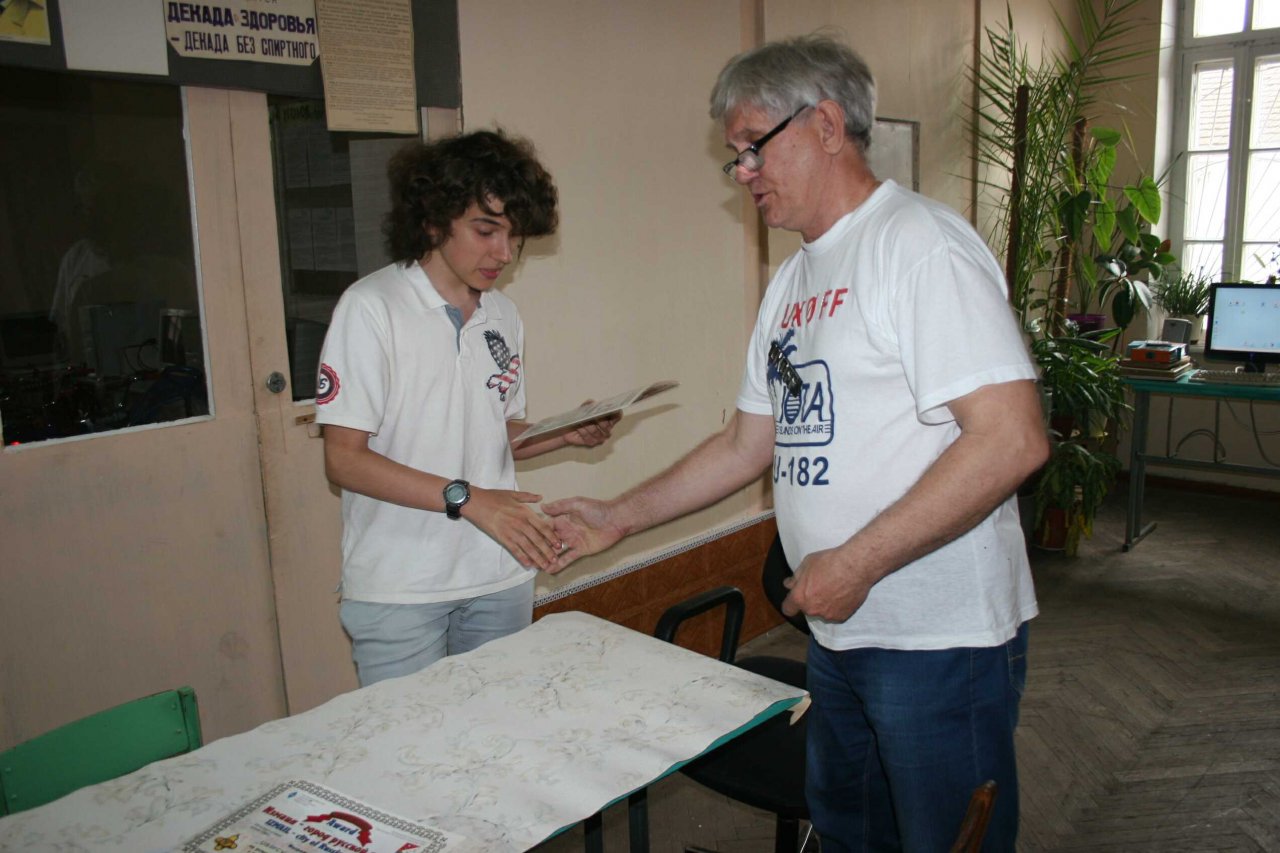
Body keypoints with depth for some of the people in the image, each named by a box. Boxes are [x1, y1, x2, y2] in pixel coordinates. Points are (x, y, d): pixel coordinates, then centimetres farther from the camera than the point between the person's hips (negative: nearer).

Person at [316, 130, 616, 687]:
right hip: (399, 588, -5)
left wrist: (567, 435, -1)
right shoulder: (371, 307, -10)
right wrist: (468, 499, -22)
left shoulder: (503, 316, 10)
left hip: (501, 579, 5)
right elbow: (344, 459, -14)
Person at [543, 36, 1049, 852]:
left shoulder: (921, 243, -16)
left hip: (941, 639, -8)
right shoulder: (794, 280, 12)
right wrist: (619, 517, 13)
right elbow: (747, 445, 16)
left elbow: (1013, 438, -24)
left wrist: (856, 562, -22)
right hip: (841, 630, 8)